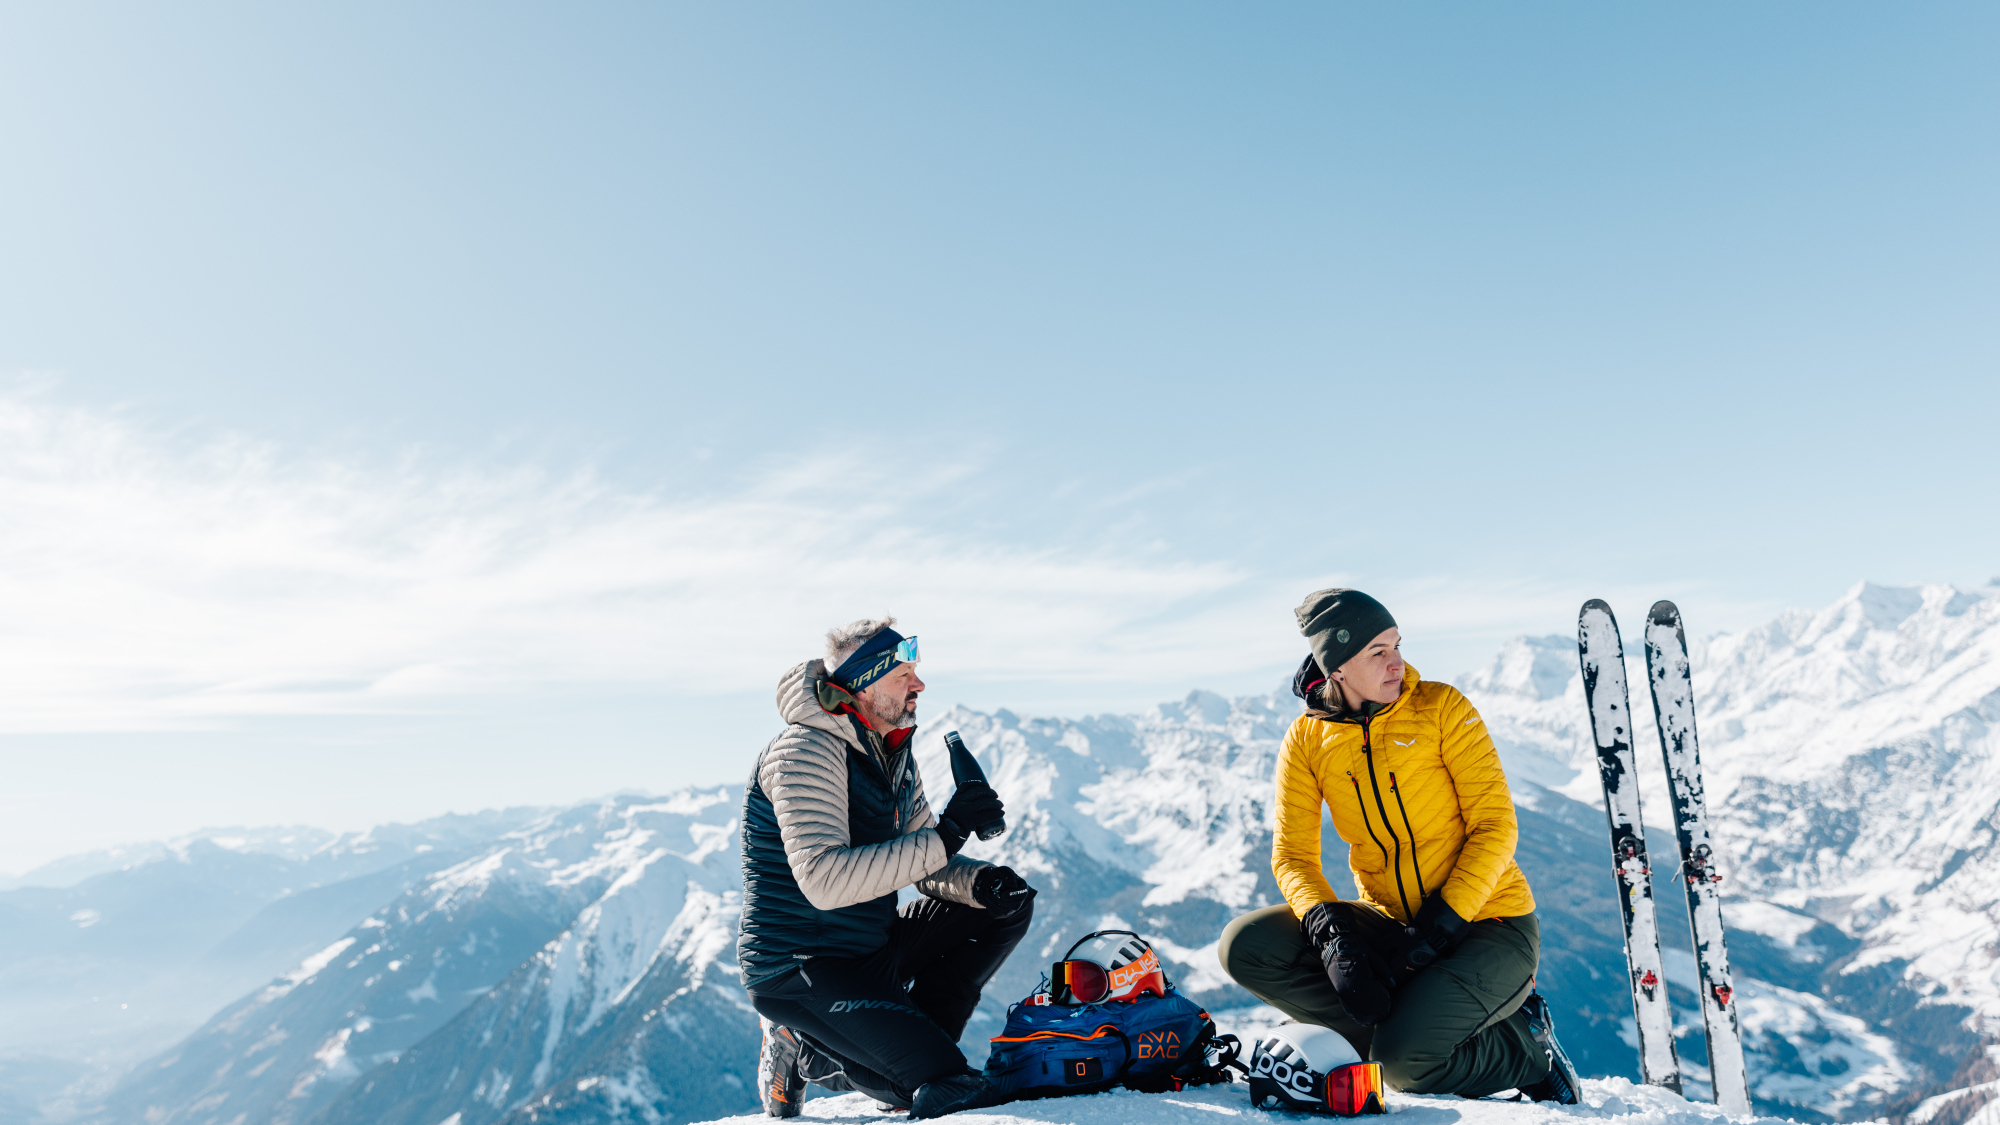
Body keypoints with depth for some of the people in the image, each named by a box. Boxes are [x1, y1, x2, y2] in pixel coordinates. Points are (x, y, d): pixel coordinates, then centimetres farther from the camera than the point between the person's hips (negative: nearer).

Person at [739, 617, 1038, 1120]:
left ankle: (915, 1040, 4)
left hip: (872, 945, 9)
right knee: (950, 1088, -19)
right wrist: (945, 835, -30)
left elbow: (925, 865, 10)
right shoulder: (806, 750, -20)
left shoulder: (892, 754, 8)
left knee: (1010, 903, 6)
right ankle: (799, 1049, 1)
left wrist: (983, 882, -12)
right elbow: (824, 881, -31)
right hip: (797, 969, -9)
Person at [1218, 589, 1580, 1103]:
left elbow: (1495, 827, -11)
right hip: (1386, 922, 4)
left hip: (1486, 922, -4)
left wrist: (1440, 925, -21)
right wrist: (1333, 934, -24)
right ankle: (1408, 1023, -9)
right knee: (1245, 947, -16)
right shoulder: (1306, 739, -2)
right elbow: (1292, 855, -5)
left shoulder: (1442, 707, -10)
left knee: (1405, 1061, -27)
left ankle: (1526, 1048, 3)